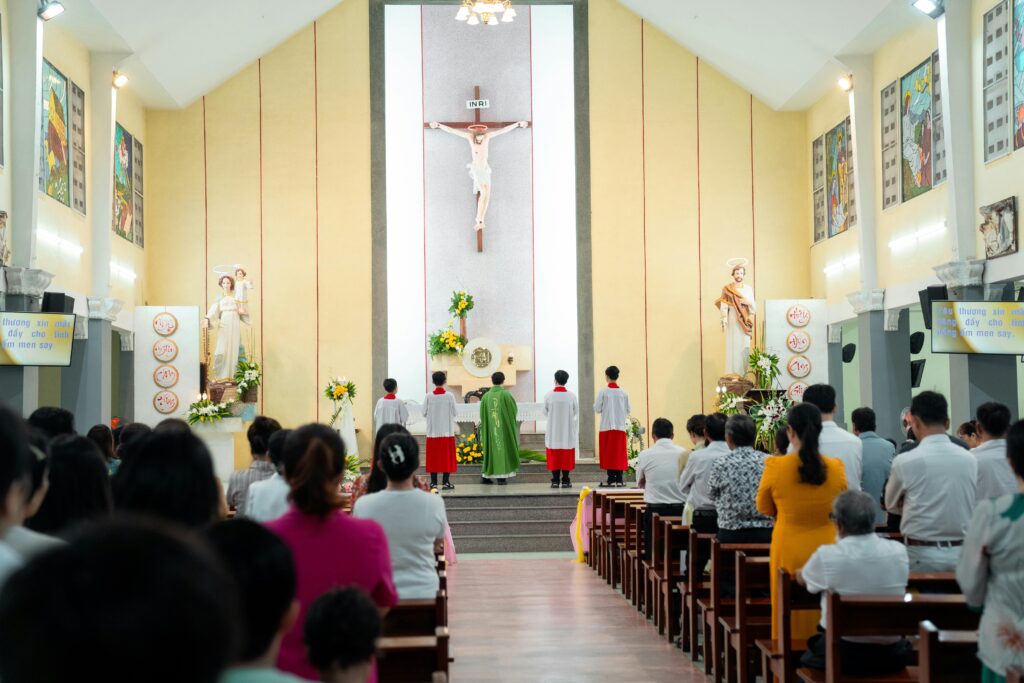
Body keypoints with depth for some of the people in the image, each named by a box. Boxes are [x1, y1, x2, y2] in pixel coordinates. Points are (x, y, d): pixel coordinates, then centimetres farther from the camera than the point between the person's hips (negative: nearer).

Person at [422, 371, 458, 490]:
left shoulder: (429, 396, -5)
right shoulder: (450, 395, -7)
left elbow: (424, 413, -1)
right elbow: (454, 412, -2)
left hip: (433, 431, 1)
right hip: (447, 431, -1)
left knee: (433, 456, 5)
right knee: (447, 456, 4)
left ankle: (434, 482, 4)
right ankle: (446, 482, 2)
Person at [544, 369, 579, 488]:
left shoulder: (549, 395, -9)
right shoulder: (571, 395, -8)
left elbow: (545, 412, 3)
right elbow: (576, 412, 5)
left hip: (553, 431, 0)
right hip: (568, 431, 0)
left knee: (554, 456, 5)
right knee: (567, 456, 6)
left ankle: (555, 481, 3)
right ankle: (565, 481, 4)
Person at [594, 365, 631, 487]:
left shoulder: (603, 392, -8)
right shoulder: (624, 392, 0)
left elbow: (597, 409, -5)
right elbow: (628, 410, 5)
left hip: (607, 427, -2)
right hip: (621, 426, 2)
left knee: (608, 453, 2)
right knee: (620, 453, 5)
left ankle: (611, 479, -1)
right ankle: (619, 479, 2)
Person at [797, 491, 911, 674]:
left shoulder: (826, 556, -17)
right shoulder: (899, 552, -7)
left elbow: (801, 578, 6)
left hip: (843, 657, -3)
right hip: (890, 658, 3)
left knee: (804, 660, 27)